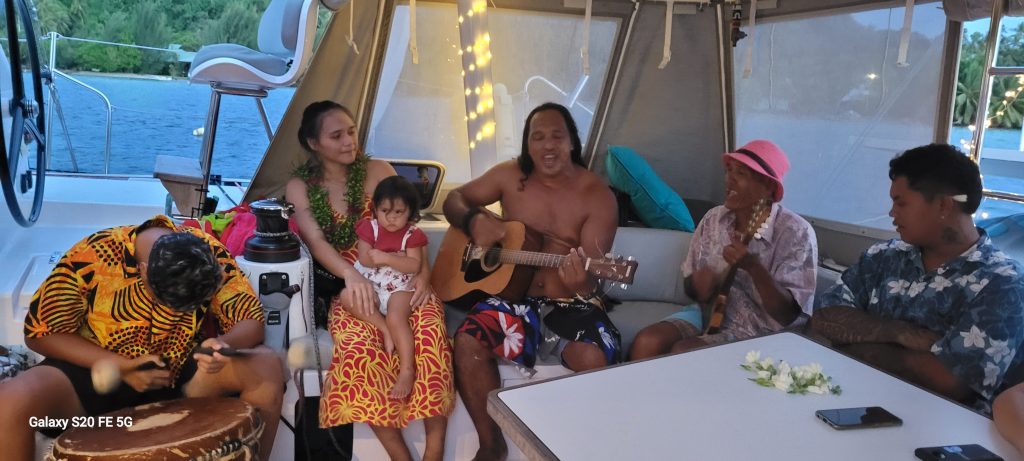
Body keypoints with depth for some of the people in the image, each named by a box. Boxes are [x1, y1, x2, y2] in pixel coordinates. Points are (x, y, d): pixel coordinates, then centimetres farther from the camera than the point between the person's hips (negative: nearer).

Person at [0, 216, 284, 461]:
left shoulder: (212, 255, -16)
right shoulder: (91, 257, -22)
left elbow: (252, 321, -14)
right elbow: (40, 332, -11)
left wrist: (225, 344, -38)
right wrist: (122, 366, -23)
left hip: (179, 374, 1)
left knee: (268, 368, -24)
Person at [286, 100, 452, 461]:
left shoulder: (378, 171, 8)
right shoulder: (298, 187, 6)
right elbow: (316, 241, -10)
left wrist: (423, 273, -15)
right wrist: (351, 275, -30)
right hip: (348, 287, 0)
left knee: (431, 329, -31)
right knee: (359, 346, -33)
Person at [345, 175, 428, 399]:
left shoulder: (412, 234, -4)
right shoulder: (369, 228, 1)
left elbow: (415, 265, -14)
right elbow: (364, 259, -11)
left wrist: (386, 258, -24)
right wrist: (399, 257, -17)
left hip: (400, 288, -3)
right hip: (370, 286, 4)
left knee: (396, 318, -30)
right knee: (347, 297, -24)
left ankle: (407, 370, -23)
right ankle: (384, 328, -16)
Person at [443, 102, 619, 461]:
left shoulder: (597, 195, -7)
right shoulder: (510, 176, 1)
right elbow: (455, 199, 13)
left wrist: (578, 280, -39)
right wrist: (475, 220, -11)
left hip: (573, 303, -2)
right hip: (515, 295, 2)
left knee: (594, 358, -31)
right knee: (467, 342, -25)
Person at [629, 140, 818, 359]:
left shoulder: (796, 233, -14)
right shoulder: (714, 218, 2)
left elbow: (788, 314, -18)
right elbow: (690, 284, 11)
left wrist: (753, 267, -32)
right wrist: (699, 285, -14)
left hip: (760, 333, -5)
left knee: (681, 354, -27)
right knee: (646, 343, -21)